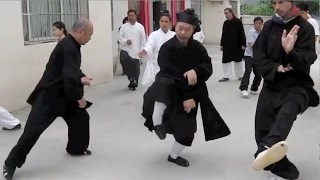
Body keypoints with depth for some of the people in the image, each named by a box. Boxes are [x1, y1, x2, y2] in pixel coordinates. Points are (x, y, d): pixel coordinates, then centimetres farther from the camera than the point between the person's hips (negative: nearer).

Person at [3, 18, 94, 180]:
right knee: (33, 128, -9)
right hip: (49, 95, -10)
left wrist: (81, 78, 1)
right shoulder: (68, 47, -25)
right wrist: (79, 98, -18)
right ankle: (11, 163, 4)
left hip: (63, 93, 10)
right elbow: (69, 77, -30)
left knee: (80, 117, 14)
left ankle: (76, 148, 35)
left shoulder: (71, 45, 6)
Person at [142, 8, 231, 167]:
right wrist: (184, 98, -20)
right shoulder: (167, 48, -17)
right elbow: (169, 76, -20)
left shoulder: (198, 47, -1)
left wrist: (196, 71, -25)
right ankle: (157, 122, -19)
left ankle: (173, 155, 36)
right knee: (164, 85, -42)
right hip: (171, 91, -5)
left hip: (190, 93, 5)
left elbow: (208, 67, -2)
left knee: (187, 129, 7)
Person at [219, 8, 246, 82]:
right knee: (226, 60, 3)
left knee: (238, 60, 7)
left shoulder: (238, 22, -9)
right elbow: (223, 34, 12)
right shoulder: (225, 23, 7)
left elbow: (242, 34, -10)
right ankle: (226, 76, 11)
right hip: (227, 45, 5)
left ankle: (240, 76, 20)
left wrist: (243, 44, -13)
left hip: (236, 45, -5)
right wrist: (221, 44, 11)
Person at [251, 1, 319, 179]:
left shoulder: (305, 28, -5)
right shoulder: (269, 26, 6)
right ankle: (279, 164, 25)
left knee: (288, 110, -38)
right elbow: (258, 55, 3)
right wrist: (274, 68, -15)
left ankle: (266, 150, -64)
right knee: (263, 129, 2)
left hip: (297, 85, -5)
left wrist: (291, 51, -35)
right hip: (272, 84, 5)